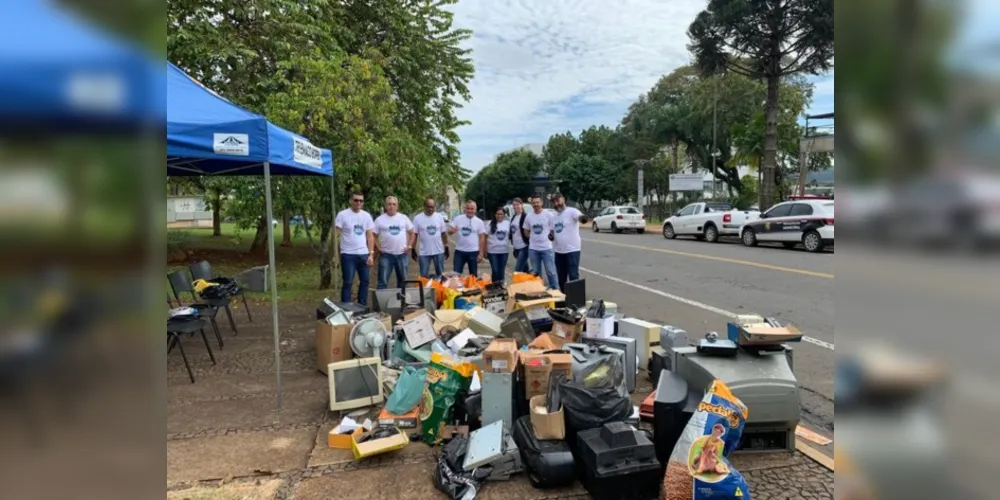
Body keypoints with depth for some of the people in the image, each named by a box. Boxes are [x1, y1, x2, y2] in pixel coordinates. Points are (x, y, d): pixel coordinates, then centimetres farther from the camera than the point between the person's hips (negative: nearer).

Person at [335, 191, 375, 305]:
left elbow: (370, 236, 9)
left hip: (364, 254, 5)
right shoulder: (343, 214, -6)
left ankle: (362, 307, 22)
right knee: (348, 283, 1)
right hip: (348, 255, -4)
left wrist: (371, 254, 1)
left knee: (365, 281, 10)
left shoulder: (367, 216, 8)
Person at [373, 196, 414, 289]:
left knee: (403, 280, 13)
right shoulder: (380, 219, -2)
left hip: (402, 254, 3)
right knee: (383, 281, -1)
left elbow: (411, 233, 11)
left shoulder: (404, 218, 5)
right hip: (386, 255, -2)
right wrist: (378, 248, -8)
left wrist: (409, 246, 1)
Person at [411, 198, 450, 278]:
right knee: (424, 276, 5)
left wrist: (446, 247, 7)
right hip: (424, 253, -2)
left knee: (441, 274, 12)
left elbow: (444, 233, 7)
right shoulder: (418, 218, -6)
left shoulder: (439, 217, 2)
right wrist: (413, 250, -5)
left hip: (439, 251, 2)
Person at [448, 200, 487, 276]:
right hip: (459, 251, 1)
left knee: (473, 275, 10)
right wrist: (452, 230, -24)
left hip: (473, 252, -1)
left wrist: (481, 253, -6)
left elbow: (482, 238, -1)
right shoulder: (458, 219, 1)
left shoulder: (479, 222, -1)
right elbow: (449, 230, 2)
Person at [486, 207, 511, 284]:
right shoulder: (491, 224, -1)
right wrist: (485, 250, -2)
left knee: (501, 270, 10)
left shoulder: (508, 223, 4)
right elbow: (485, 238, 1)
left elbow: (510, 235, 11)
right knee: (495, 270, -2)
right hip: (493, 251, -2)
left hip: (504, 251, 2)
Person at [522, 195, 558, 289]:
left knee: (551, 271, -1)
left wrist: (550, 236, -8)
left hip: (546, 248, -3)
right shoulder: (528, 217, 3)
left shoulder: (548, 215, -4)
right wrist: (534, 239, 2)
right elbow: (526, 232, 11)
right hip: (533, 249, 3)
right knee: (536, 272, 12)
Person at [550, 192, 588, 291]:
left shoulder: (572, 211, -11)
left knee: (573, 276, -4)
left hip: (572, 250, -7)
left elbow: (580, 216, -33)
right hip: (558, 251, 7)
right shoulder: (554, 216, 12)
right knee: (561, 277, 16)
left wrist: (582, 217, -58)